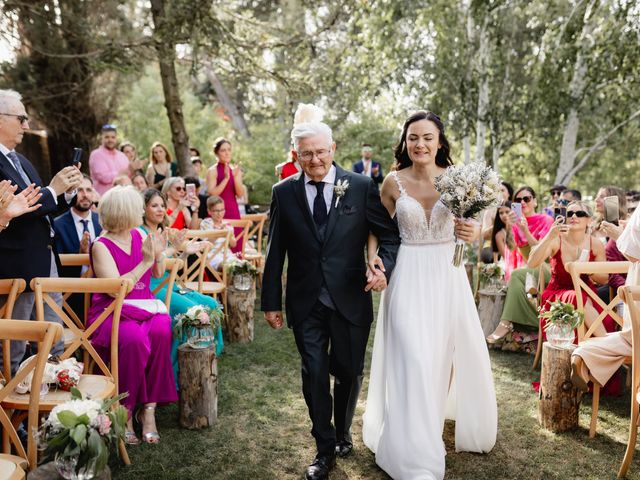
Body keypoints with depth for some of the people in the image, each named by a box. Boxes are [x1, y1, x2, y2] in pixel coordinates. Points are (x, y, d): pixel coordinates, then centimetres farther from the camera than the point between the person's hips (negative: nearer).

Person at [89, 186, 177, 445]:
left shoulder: (139, 235, 10)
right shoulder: (101, 246, -6)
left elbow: (158, 274, 21)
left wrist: (159, 255, 1)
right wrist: (146, 261, -17)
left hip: (144, 307, 5)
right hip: (112, 311, -5)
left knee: (161, 332, -29)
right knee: (134, 339, -36)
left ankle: (149, 408, -21)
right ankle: (125, 412, -17)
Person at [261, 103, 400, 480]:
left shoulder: (361, 187, -5)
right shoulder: (284, 193, -1)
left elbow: (390, 234, -1)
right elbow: (275, 252, 2)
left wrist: (386, 268, -20)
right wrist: (271, 301, 3)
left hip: (350, 299, 0)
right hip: (306, 303, 1)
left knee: (349, 372, 15)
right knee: (314, 375, 5)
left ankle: (343, 433, 43)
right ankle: (325, 450, 25)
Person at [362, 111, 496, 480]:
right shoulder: (394, 183, -2)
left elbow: (472, 226, 4)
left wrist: (474, 232, -19)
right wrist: (374, 260, -10)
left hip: (447, 275, 2)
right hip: (409, 277, -2)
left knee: (447, 353, 14)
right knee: (413, 359, -5)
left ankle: (436, 421, 44)